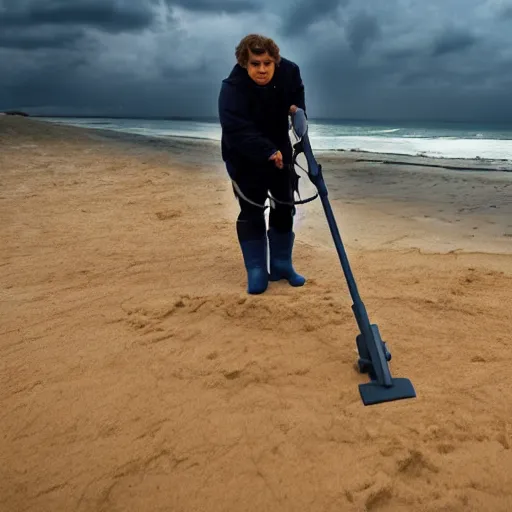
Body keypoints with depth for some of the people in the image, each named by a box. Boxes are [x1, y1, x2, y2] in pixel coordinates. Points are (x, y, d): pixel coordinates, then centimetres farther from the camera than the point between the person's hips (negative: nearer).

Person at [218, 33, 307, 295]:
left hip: (279, 151, 6)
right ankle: (256, 272, 4)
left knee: (284, 207, 8)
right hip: (244, 158, -5)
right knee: (251, 212, -7)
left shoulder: (289, 71, -13)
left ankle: (281, 265, 20)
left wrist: (298, 109, -12)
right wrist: (268, 152, -48)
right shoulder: (232, 88, -29)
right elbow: (236, 131, -38)